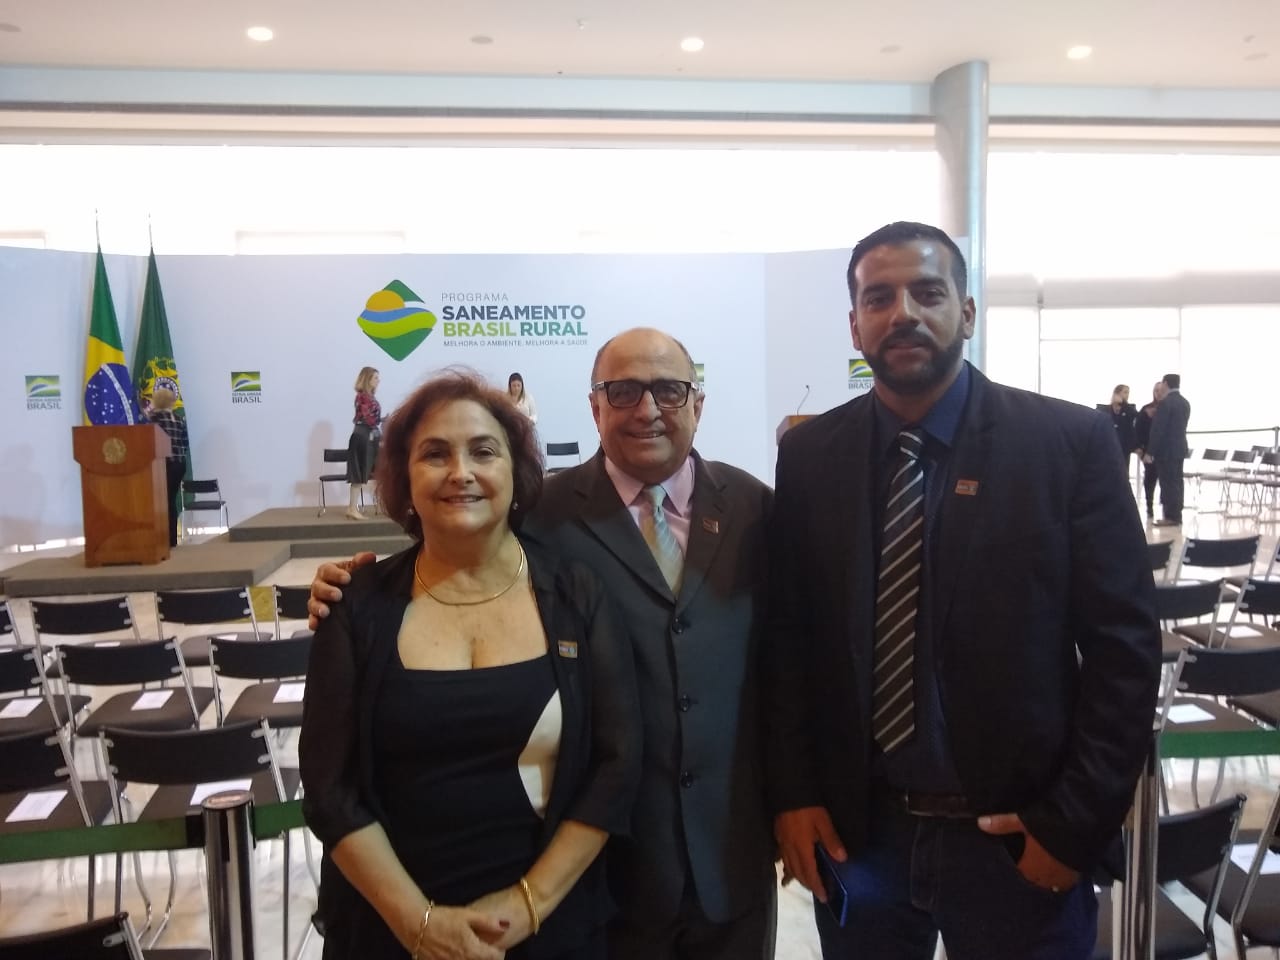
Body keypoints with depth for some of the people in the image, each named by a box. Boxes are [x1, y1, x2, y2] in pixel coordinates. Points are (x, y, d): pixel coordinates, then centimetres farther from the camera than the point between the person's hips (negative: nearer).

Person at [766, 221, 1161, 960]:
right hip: (854, 830, 2)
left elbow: (1124, 644, -6)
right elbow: (787, 634, 2)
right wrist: (793, 792, -2)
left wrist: (1078, 822, -9)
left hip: (1018, 838, -1)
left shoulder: (1070, 442, -7)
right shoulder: (810, 455, -2)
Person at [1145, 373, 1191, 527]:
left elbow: (1158, 429, -17)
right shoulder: (1185, 403, 12)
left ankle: (1171, 516, -5)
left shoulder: (1165, 402, -15)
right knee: (1176, 482, 10)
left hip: (1166, 449, -8)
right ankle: (1176, 515, 14)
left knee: (1168, 483, -6)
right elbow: (1180, 426, 17)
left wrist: (1149, 452, -15)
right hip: (1180, 447, 8)